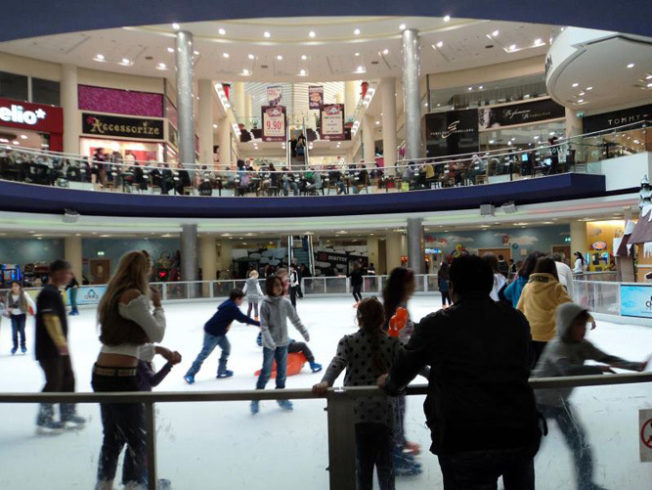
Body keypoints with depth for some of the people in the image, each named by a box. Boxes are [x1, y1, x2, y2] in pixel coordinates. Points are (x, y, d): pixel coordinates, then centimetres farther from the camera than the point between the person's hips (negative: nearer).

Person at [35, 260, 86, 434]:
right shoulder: (48, 293, -16)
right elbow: (50, 319, -24)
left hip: (59, 347, 10)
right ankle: (44, 420, 11)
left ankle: (68, 415, 24)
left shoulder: (55, 292, 14)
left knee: (68, 379, 14)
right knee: (54, 382, -2)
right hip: (49, 348, -10)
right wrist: (61, 343, -25)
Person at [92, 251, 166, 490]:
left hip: (102, 373, 8)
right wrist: (158, 305, 2)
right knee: (138, 440, 6)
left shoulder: (113, 295, 11)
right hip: (121, 377, -8)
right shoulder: (134, 296, -15)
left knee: (112, 437, 20)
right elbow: (157, 334, -9)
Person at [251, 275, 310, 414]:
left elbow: (295, 319, 7)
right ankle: (256, 400, 15)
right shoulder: (265, 304, -14)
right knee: (266, 372, 0)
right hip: (269, 344, -4)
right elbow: (264, 326, -18)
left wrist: (304, 332, 8)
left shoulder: (285, 302, -2)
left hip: (283, 342, 4)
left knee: (282, 371, 13)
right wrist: (269, 341, -29)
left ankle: (280, 397, 29)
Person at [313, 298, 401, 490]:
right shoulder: (393, 343, 1)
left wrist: (325, 382, -32)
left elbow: (337, 363, -18)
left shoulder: (348, 341, -1)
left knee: (362, 463, 13)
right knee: (385, 463, 15)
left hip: (356, 412, 0)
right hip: (384, 412, 0)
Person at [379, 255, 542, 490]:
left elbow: (404, 368, 9)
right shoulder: (517, 319, 3)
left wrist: (388, 383, 31)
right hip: (521, 435, 4)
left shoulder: (435, 324, -6)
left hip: (464, 445, -3)